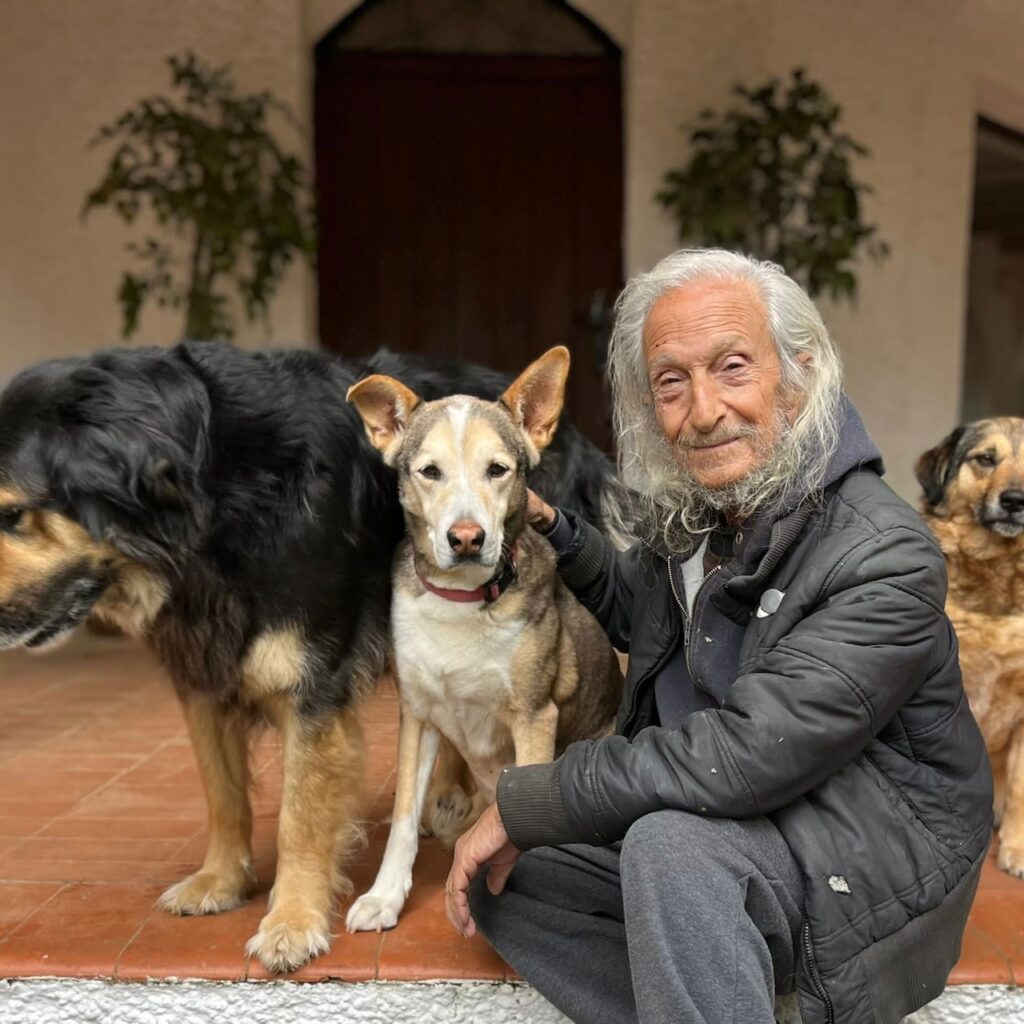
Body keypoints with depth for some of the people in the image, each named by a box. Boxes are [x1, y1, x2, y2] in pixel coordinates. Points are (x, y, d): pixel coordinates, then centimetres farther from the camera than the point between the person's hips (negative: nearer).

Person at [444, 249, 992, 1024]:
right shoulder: (690, 510, -1)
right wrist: (551, 529, 4)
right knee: (500, 877, 0)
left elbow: (743, 756, -31)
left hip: (876, 855, -7)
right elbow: (643, 617, 20)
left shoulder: (886, 559, -24)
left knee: (673, 845, -35)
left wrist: (523, 803, -22)